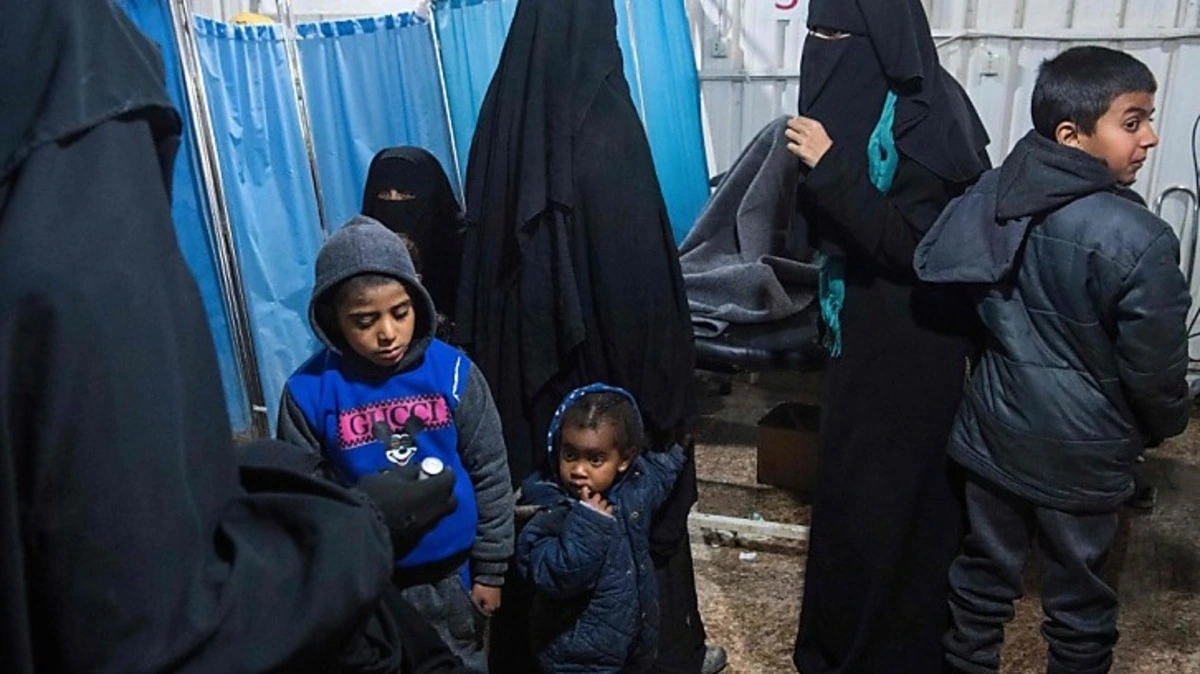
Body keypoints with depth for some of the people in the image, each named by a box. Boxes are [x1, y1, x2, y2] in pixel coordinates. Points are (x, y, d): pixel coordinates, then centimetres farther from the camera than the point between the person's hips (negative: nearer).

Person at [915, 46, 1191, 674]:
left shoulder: (993, 195, -6)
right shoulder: (1137, 239, -23)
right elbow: (1155, 365, -15)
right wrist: (1165, 424, 7)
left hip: (994, 429, 5)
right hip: (1081, 451, -5)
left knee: (983, 572, 20)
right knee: (1078, 598, 16)